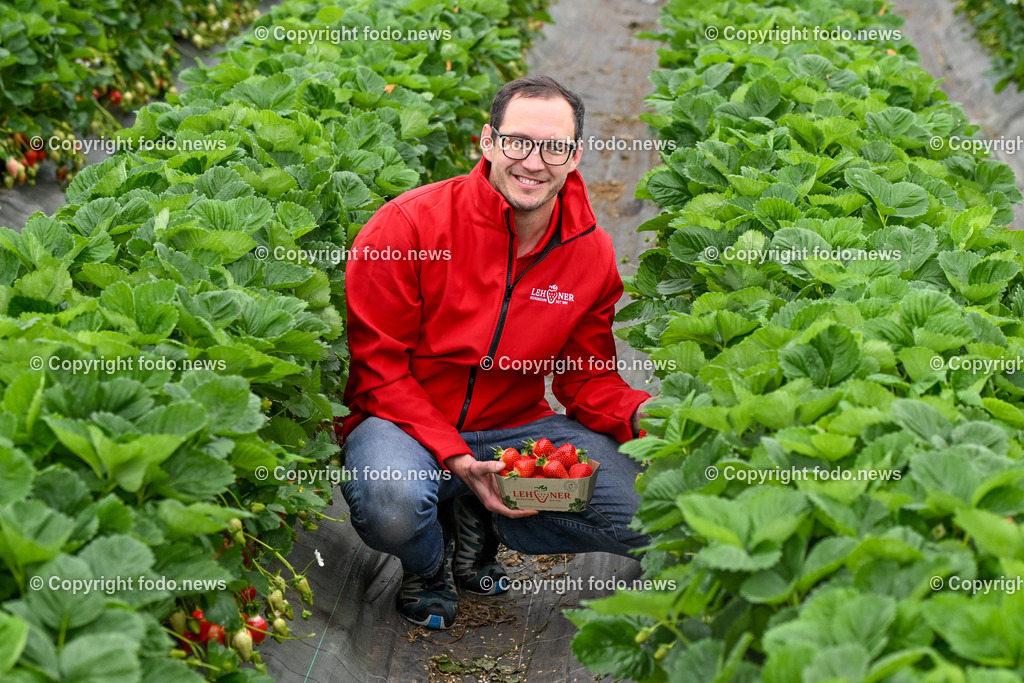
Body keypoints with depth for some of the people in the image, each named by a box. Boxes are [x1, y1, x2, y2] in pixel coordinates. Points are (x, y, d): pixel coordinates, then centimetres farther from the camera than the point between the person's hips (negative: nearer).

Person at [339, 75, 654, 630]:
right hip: (406, 422, -4)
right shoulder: (407, 225, -16)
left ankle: (477, 524, 8)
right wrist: (454, 459, -24)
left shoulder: (592, 253, -2)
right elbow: (377, 368, -13)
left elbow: (587, 380, 7)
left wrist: (643, 415, -17)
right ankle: (428, 563, 2)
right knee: (392, 505, -39)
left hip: (517, 427, 4)